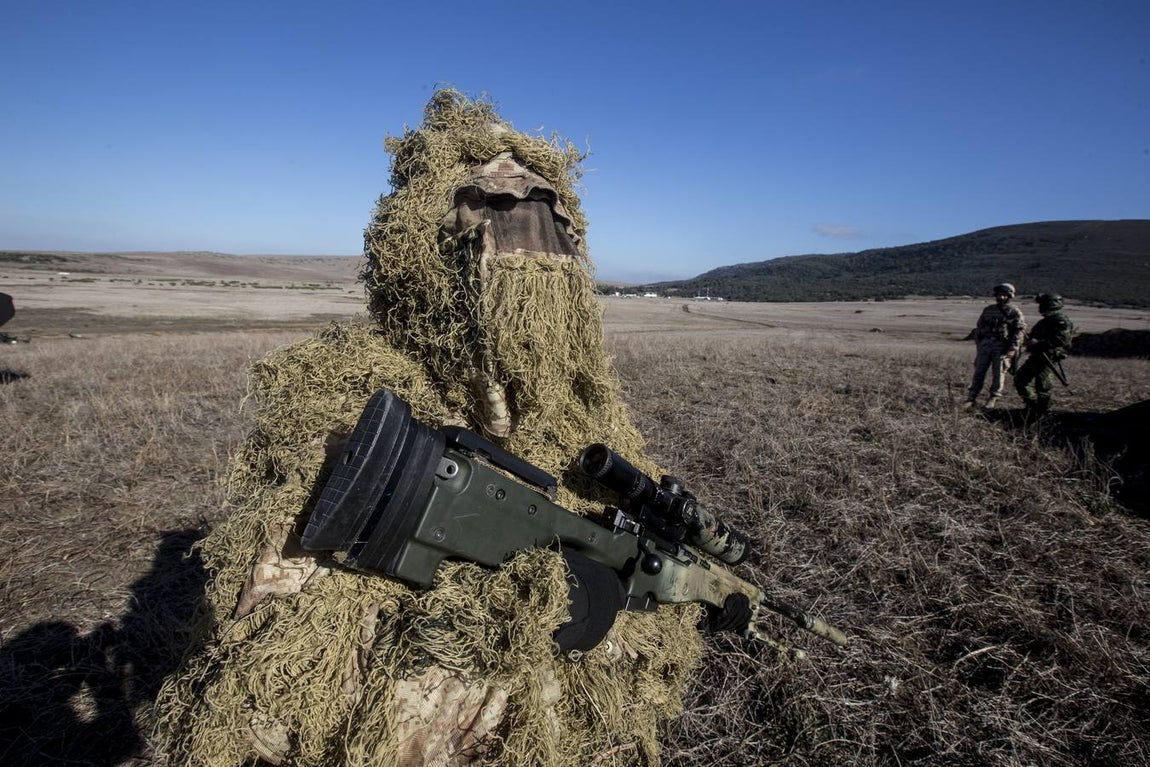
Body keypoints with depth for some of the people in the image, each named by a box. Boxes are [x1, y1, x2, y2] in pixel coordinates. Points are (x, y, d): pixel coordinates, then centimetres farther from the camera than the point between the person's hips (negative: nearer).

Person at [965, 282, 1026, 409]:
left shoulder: (1014, 311, 2)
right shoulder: (988, 310, 15)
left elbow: (1020, 331, -6)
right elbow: (979, 327, 20)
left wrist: (1013, 348, -15)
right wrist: (978, 344, 11)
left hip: (1002, 347, -3)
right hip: (985, 345, 3)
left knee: (998, 374, 0)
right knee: (979, 372, 1)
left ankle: (992, 399, 11)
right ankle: (971, 399, 5)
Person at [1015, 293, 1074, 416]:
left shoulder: (1061, 321, -9)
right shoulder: (1044, 321, 21)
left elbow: (1062, 340, -21)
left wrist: (1039, 343, -25)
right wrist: (1030, 341, 7)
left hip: (1048, 357, -10)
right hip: (1035, 357, 10)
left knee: (1043, 384, -10)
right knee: (1020, 379, 9)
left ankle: (1043, 411, 0)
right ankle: (1032, 406, 20)